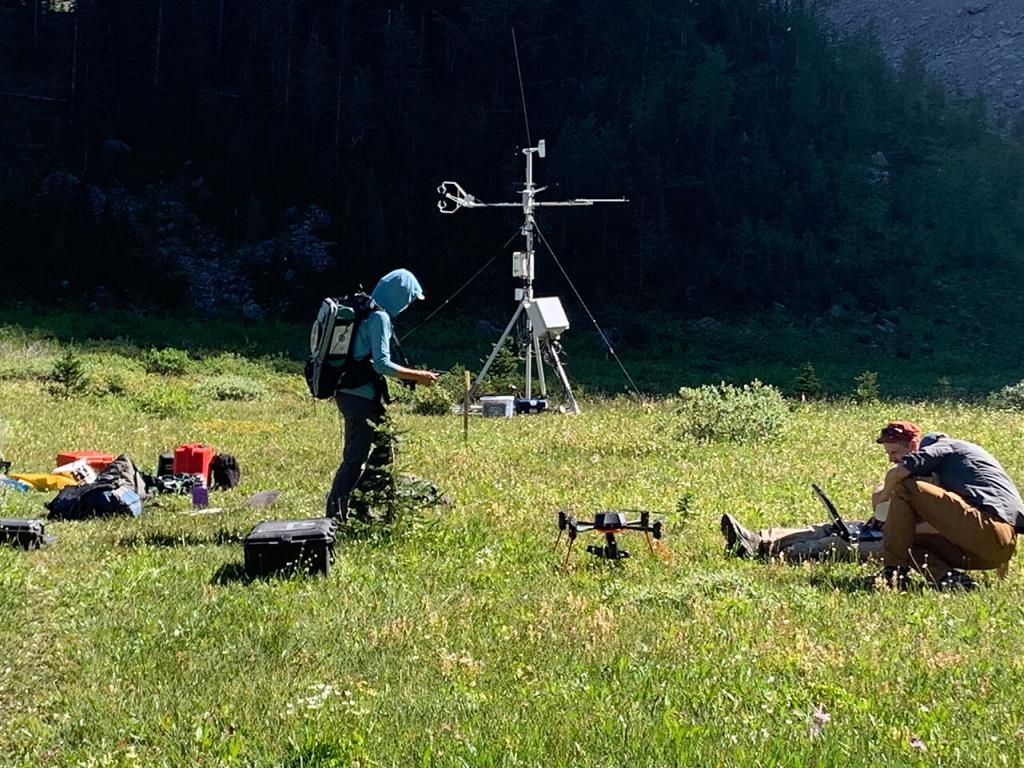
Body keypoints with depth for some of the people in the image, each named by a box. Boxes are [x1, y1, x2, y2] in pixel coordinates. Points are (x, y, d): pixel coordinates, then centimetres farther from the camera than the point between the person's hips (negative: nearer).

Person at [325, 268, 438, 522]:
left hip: (350, 393, 10)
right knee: (355, 458, -6)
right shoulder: (379, 317, -14)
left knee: (383, 446, 19)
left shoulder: (364, 312, 15)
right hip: (360, 397, -10)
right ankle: (335, 517, -3)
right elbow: (382, 364, -20)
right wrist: (417, 375, -12)